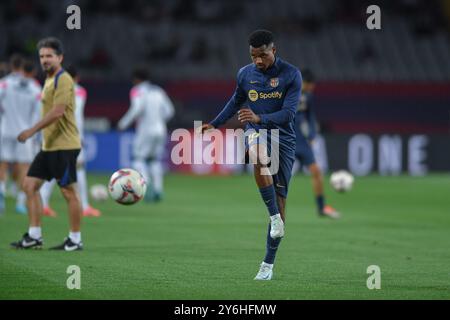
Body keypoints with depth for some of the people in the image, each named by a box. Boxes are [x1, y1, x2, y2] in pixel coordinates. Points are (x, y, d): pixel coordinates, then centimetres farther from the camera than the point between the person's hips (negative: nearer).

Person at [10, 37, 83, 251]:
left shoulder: (63, 80, -13)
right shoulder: (50, 81, 17)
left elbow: (57, 112, -22)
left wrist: (32, 131, -22)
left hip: (64, 146, -10)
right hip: (49, 146, 10)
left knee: (69, 191, -4)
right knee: (30, 185, 6)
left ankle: (75, 240, 3)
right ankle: (34, 236, 9)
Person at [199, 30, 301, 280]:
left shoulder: (291, 74, -7)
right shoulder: (245, 74, 4)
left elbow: (289, 113, -15)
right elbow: (236, 101, 24)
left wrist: (259, 118, -29)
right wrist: (215, 124, 26)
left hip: (284, 138, -1)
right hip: (256, 132, 1)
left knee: (280, 200, -2)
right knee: (260, 158, -39)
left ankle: (269, 264, 6)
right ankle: (275, 217, -33)